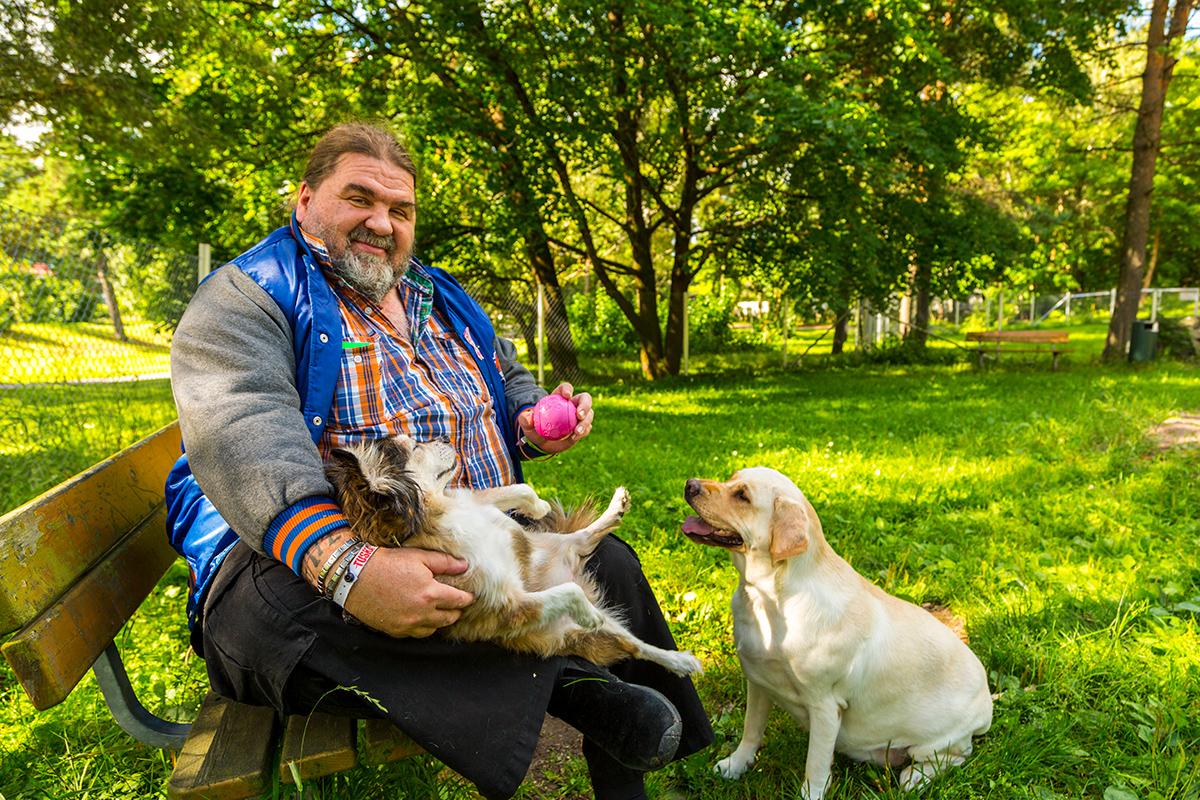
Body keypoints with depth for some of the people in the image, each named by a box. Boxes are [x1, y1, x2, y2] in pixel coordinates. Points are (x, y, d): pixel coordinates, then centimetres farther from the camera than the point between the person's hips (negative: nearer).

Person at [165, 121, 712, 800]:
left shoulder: (445, 301, 18)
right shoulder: (247, 297, -4)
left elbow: (512, 382, 27)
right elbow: (241, 435, -22)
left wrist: (536, 426, 0)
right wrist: (347, 567, -38)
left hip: (483, 543, 6)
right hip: (304, 556, -5)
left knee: (607, 565, -5)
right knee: (282, 616, -37)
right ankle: (564, 681, -24)